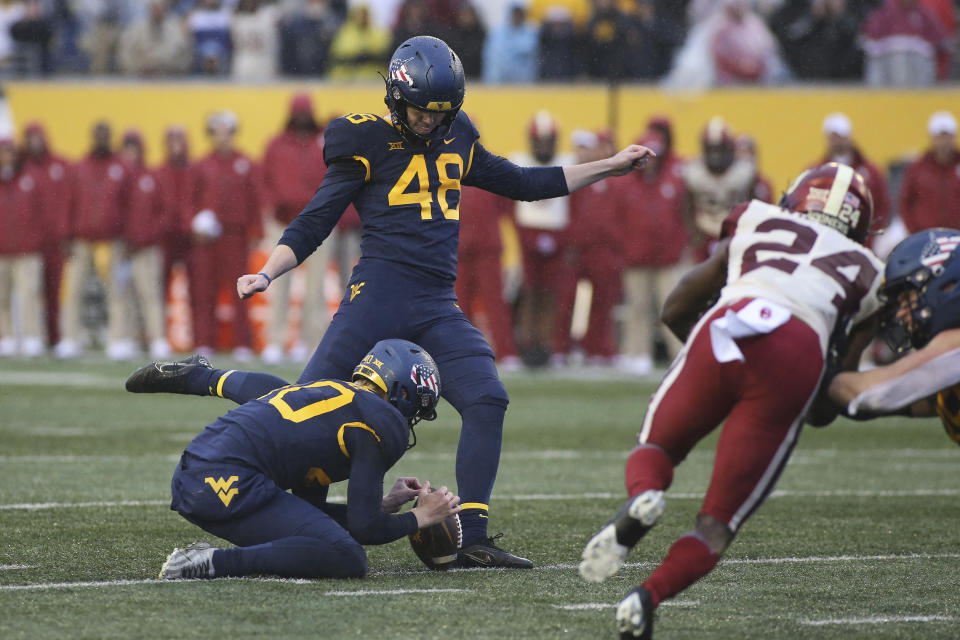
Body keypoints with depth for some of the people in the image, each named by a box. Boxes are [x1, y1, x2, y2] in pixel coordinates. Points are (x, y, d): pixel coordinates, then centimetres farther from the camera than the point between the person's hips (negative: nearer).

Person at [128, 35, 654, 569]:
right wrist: (266, 275, -15)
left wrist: (611, 166, 25)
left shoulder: (458, 140, 17)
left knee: (487, 401, -13)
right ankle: (195, 379, 11)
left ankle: (473, 540, -9)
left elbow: (524, 184, 28)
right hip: (382, 288, -5)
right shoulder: (368, 143, 0)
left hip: (439, 305, 5)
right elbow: (313, 224, 0)